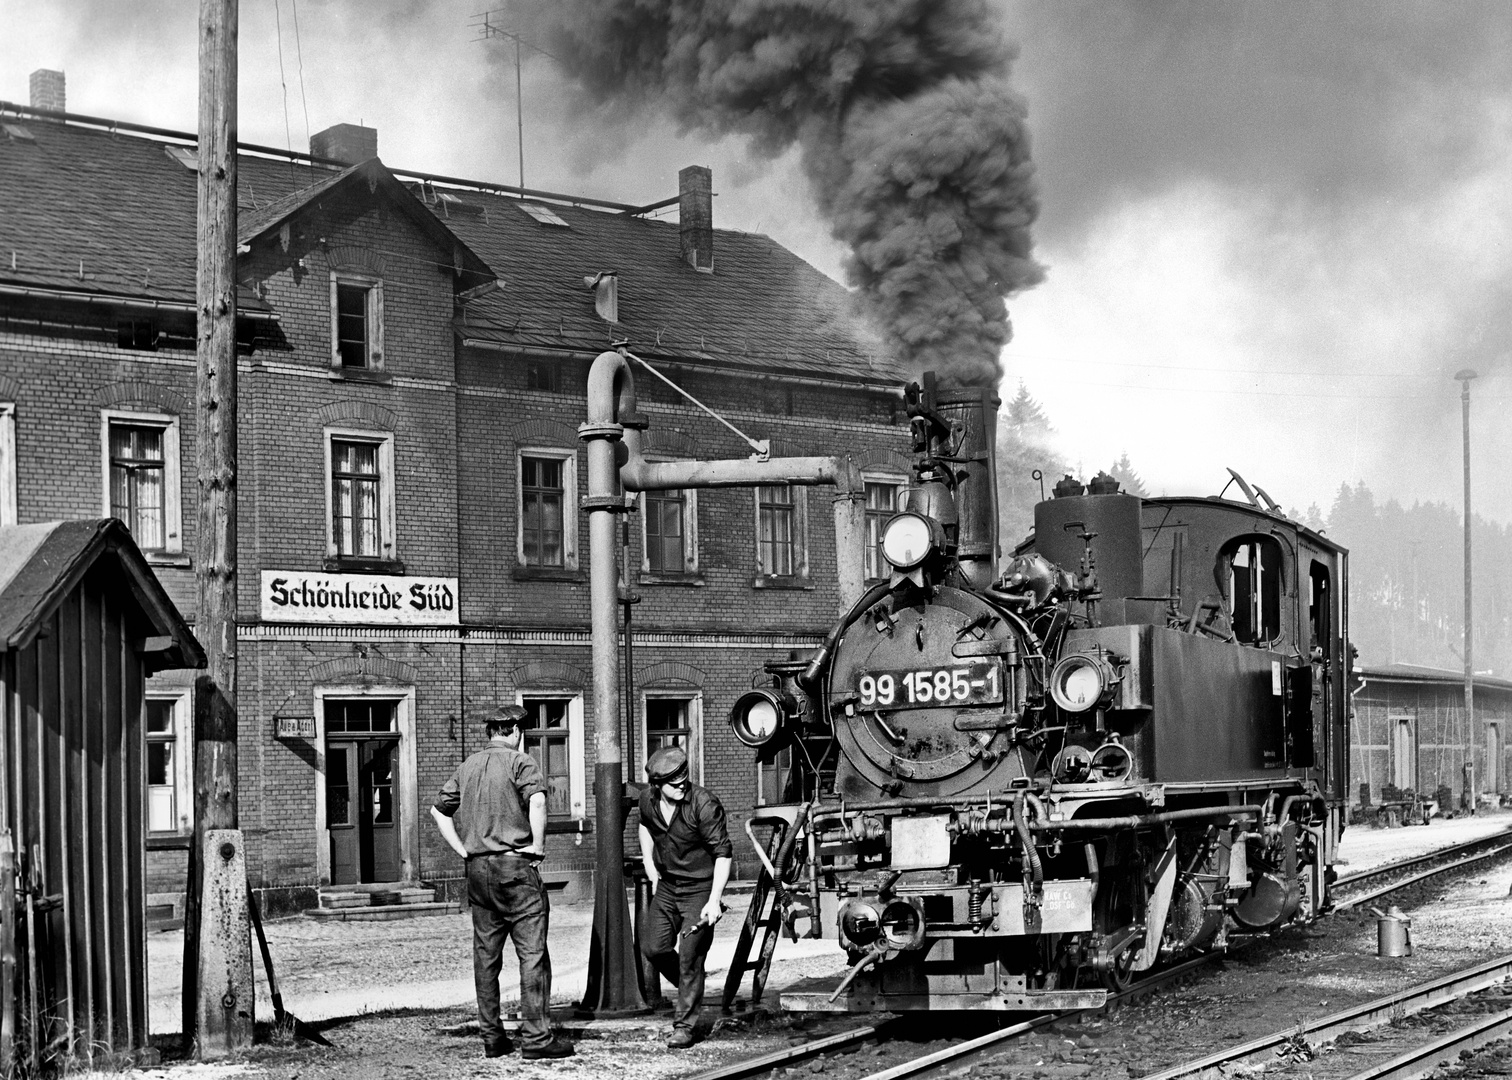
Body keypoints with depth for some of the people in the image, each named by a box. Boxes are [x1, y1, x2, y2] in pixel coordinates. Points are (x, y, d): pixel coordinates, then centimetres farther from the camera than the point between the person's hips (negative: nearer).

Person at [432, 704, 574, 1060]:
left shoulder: (467, 766, 13)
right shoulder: (520, 762, -6)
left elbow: (439, 810, 18)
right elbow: (537, 801, -24)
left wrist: (462, 849, 15)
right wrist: (538, 846, -13)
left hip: (478, 869, 6)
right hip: (515, 864, -6)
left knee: (485, 956, 10)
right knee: (532, 953, -3)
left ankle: (492, 1037, 13)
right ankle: (536, 1037, -6)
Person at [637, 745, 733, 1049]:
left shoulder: (704, 804, -23)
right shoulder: (648, 799, -6)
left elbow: (723, 853, -20)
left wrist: (714, 900, -24)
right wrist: (649, 863, 13)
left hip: (700, 888, -6)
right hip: (667, 885, 6)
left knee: (689, 957, -7)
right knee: (653, 947, 3)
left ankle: (685, 1025, 4)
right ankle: (689, 990, 30)